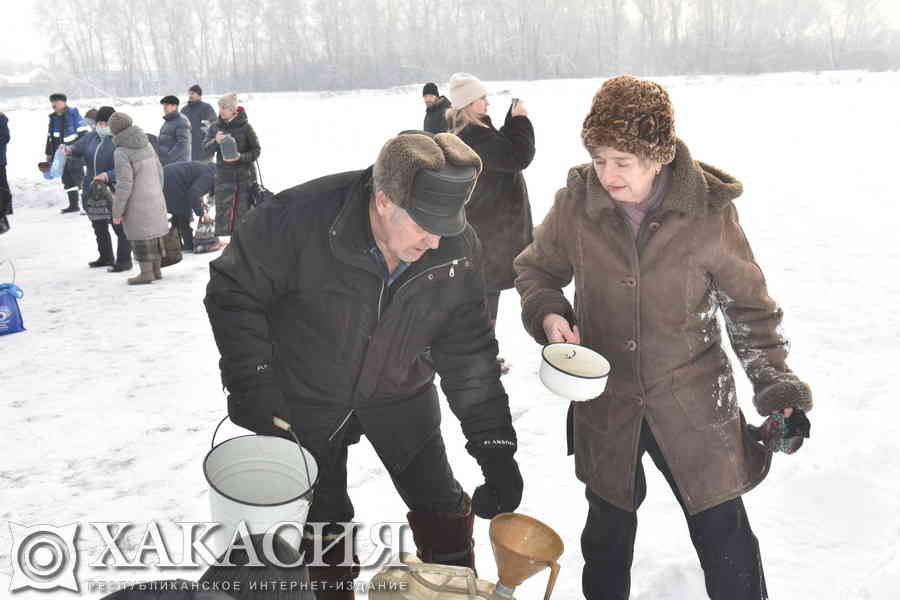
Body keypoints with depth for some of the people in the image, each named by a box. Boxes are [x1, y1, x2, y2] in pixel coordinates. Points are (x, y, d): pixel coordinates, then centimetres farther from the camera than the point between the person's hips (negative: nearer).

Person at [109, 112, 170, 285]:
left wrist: (117, 211, -12)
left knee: (140, 237, 3)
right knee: (154, 233, 15)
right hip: (155, 199, 7)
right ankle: (157, 269, 24)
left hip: (137, 203, -7)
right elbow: (159, 170, 12)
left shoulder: (121, 152, -15)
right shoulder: (146, 144, 6)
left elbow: (124, 183, -18)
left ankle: (146, 272, 9)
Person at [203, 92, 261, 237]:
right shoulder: (215, 127, 4)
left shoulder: (245, 127, -5)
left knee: (243, 211, 4)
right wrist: (215, 141, -23)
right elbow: (207, 150, -2)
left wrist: (240, 157, -21)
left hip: (245, 177, -2)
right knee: (222, 211, -2)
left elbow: (256, 151, -4)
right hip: (223, 176, 2)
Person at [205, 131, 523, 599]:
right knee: (322, 523, 12)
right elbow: (233, 292, -18)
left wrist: (495, 444, -14)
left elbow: (467, 349, -12)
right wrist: (253, 387, -23)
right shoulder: (302, 216, -32)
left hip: (400, 395, 3)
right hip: (308, 399, -2)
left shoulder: (458, 248, -20)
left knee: (442, 509, 9)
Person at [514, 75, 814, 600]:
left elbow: (749, 304, -2)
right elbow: (537, 270, 5)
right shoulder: (576, 203, -11)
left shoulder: (709, 212, -14)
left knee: (723, 536, 10)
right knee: (608, 532, 22)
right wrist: (548, 315, -14)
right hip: (607, 405, 2)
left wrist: (774, 379, -9)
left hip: (694, 407, -1)